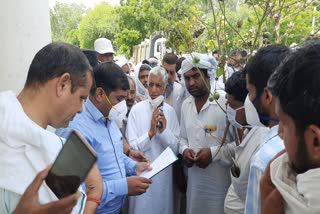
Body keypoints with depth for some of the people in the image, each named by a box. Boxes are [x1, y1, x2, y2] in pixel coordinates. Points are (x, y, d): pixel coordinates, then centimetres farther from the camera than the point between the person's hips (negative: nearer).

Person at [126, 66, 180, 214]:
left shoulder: (170, 111, -2)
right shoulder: (136, 109, -11)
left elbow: (175, 148, -3)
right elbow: (131, 147, -11)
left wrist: (164, 130, -19)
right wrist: (151, 132, -24)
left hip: (164, 172, 3)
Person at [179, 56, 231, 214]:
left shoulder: (226, 101, -16)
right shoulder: (185, 105, 6)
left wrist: (213, 152, -21)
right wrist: (184, 150, -4)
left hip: (221, 180, -5)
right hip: (194, 179, 6)